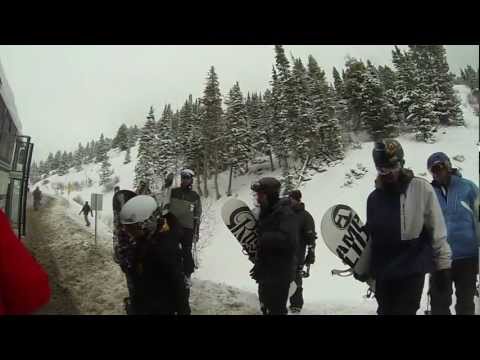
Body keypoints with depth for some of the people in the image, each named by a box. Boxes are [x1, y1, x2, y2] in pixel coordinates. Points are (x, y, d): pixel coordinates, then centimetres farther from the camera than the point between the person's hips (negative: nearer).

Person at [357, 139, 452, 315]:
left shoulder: (421, 188, -6)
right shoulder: (374, 197, 3)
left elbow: (437, 231, -3)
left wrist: (443, 264, -2)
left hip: (413, 270, -4)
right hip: (383, 272, 4)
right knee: (386, 311, 16)